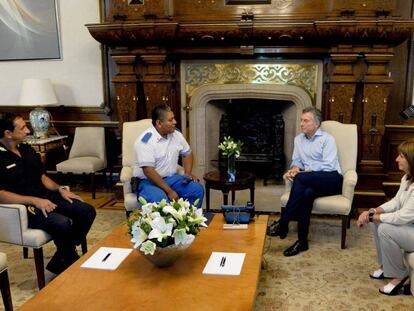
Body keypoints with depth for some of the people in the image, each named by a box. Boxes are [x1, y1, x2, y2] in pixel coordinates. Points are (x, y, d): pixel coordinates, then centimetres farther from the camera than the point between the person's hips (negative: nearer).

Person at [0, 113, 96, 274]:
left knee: (88, 211, -4)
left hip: (45, 197, 8)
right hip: (23, 207, -8)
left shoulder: (27, 149, 13)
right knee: (63, 223, -32)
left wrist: (60, 189, 3)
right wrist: (35, 201, -25)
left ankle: (60, 261, 3)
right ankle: (69, 263, -2)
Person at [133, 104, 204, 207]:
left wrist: (188, 173, 0)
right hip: (148, 181, -6)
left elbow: (187, 153, 18)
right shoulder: (146, 140, -20)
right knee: (160, 199, -37)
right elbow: (148, 171, -25)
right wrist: (169, 191, -26)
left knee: (197, 190, -14)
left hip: (171, 177, 6)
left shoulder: (176, 134, 2)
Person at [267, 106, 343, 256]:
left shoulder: (327, 139, -2)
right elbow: (296, 160, 17)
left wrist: (302, 172, -19)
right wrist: (295, 168, -9)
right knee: (307, 193, -35)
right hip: (311, 182, 4)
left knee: (301, 178, -34)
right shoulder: (298, 139, 18)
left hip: (332, 179, -4)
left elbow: (328, 166, -13)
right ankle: (302, 241, -33)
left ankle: (283, 223, -31)